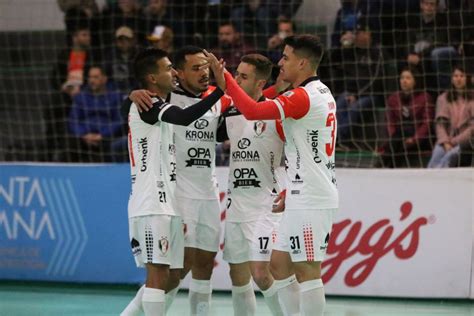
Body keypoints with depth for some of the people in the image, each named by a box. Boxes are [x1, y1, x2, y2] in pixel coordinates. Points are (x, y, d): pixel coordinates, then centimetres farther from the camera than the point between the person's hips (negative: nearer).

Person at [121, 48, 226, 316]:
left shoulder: (160, 106, 21)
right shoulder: (146, 104, -10)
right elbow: (183, 118, -28)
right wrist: (220, 89, -31)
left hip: (167, 205, 10)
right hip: (152, 206, -10)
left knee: (171, 278, 12)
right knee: (159, 274, -12)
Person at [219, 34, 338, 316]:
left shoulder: (303, 97, -17)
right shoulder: (322, 93, 15)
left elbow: (252, 111, -28)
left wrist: (225, 78, -19)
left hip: (310, 199, -10)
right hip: (305, 196, 10)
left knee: (307, 269, -7)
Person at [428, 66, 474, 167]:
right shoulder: (443, 98, 11)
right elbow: (440, 123, 3)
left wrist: (455, 141, -9)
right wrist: (445, 143, -13)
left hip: (465, 140, -2)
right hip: (447, 139, 2)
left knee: (450, 156, -32)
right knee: (437, 154, -31)